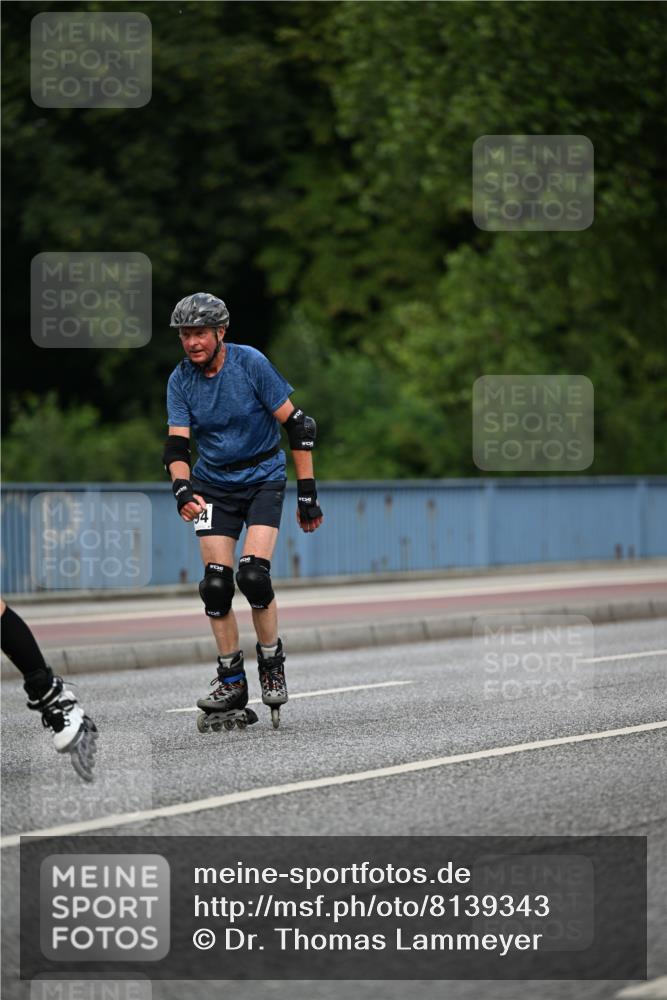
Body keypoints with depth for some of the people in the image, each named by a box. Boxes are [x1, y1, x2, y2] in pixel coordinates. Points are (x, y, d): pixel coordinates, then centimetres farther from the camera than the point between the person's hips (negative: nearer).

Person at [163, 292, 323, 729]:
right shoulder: (181, 380, -5)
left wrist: (308, 492, -12)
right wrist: (183, 490, -30)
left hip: (263, 479, -3)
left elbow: (297, 425, -11)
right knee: (216, 584, -8)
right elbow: (177, 444, -9)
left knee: (254, 575, -20)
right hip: (213, 485, 3)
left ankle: (273, 666, 0)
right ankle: (232, 682, 4)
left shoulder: (251, 363, -15)